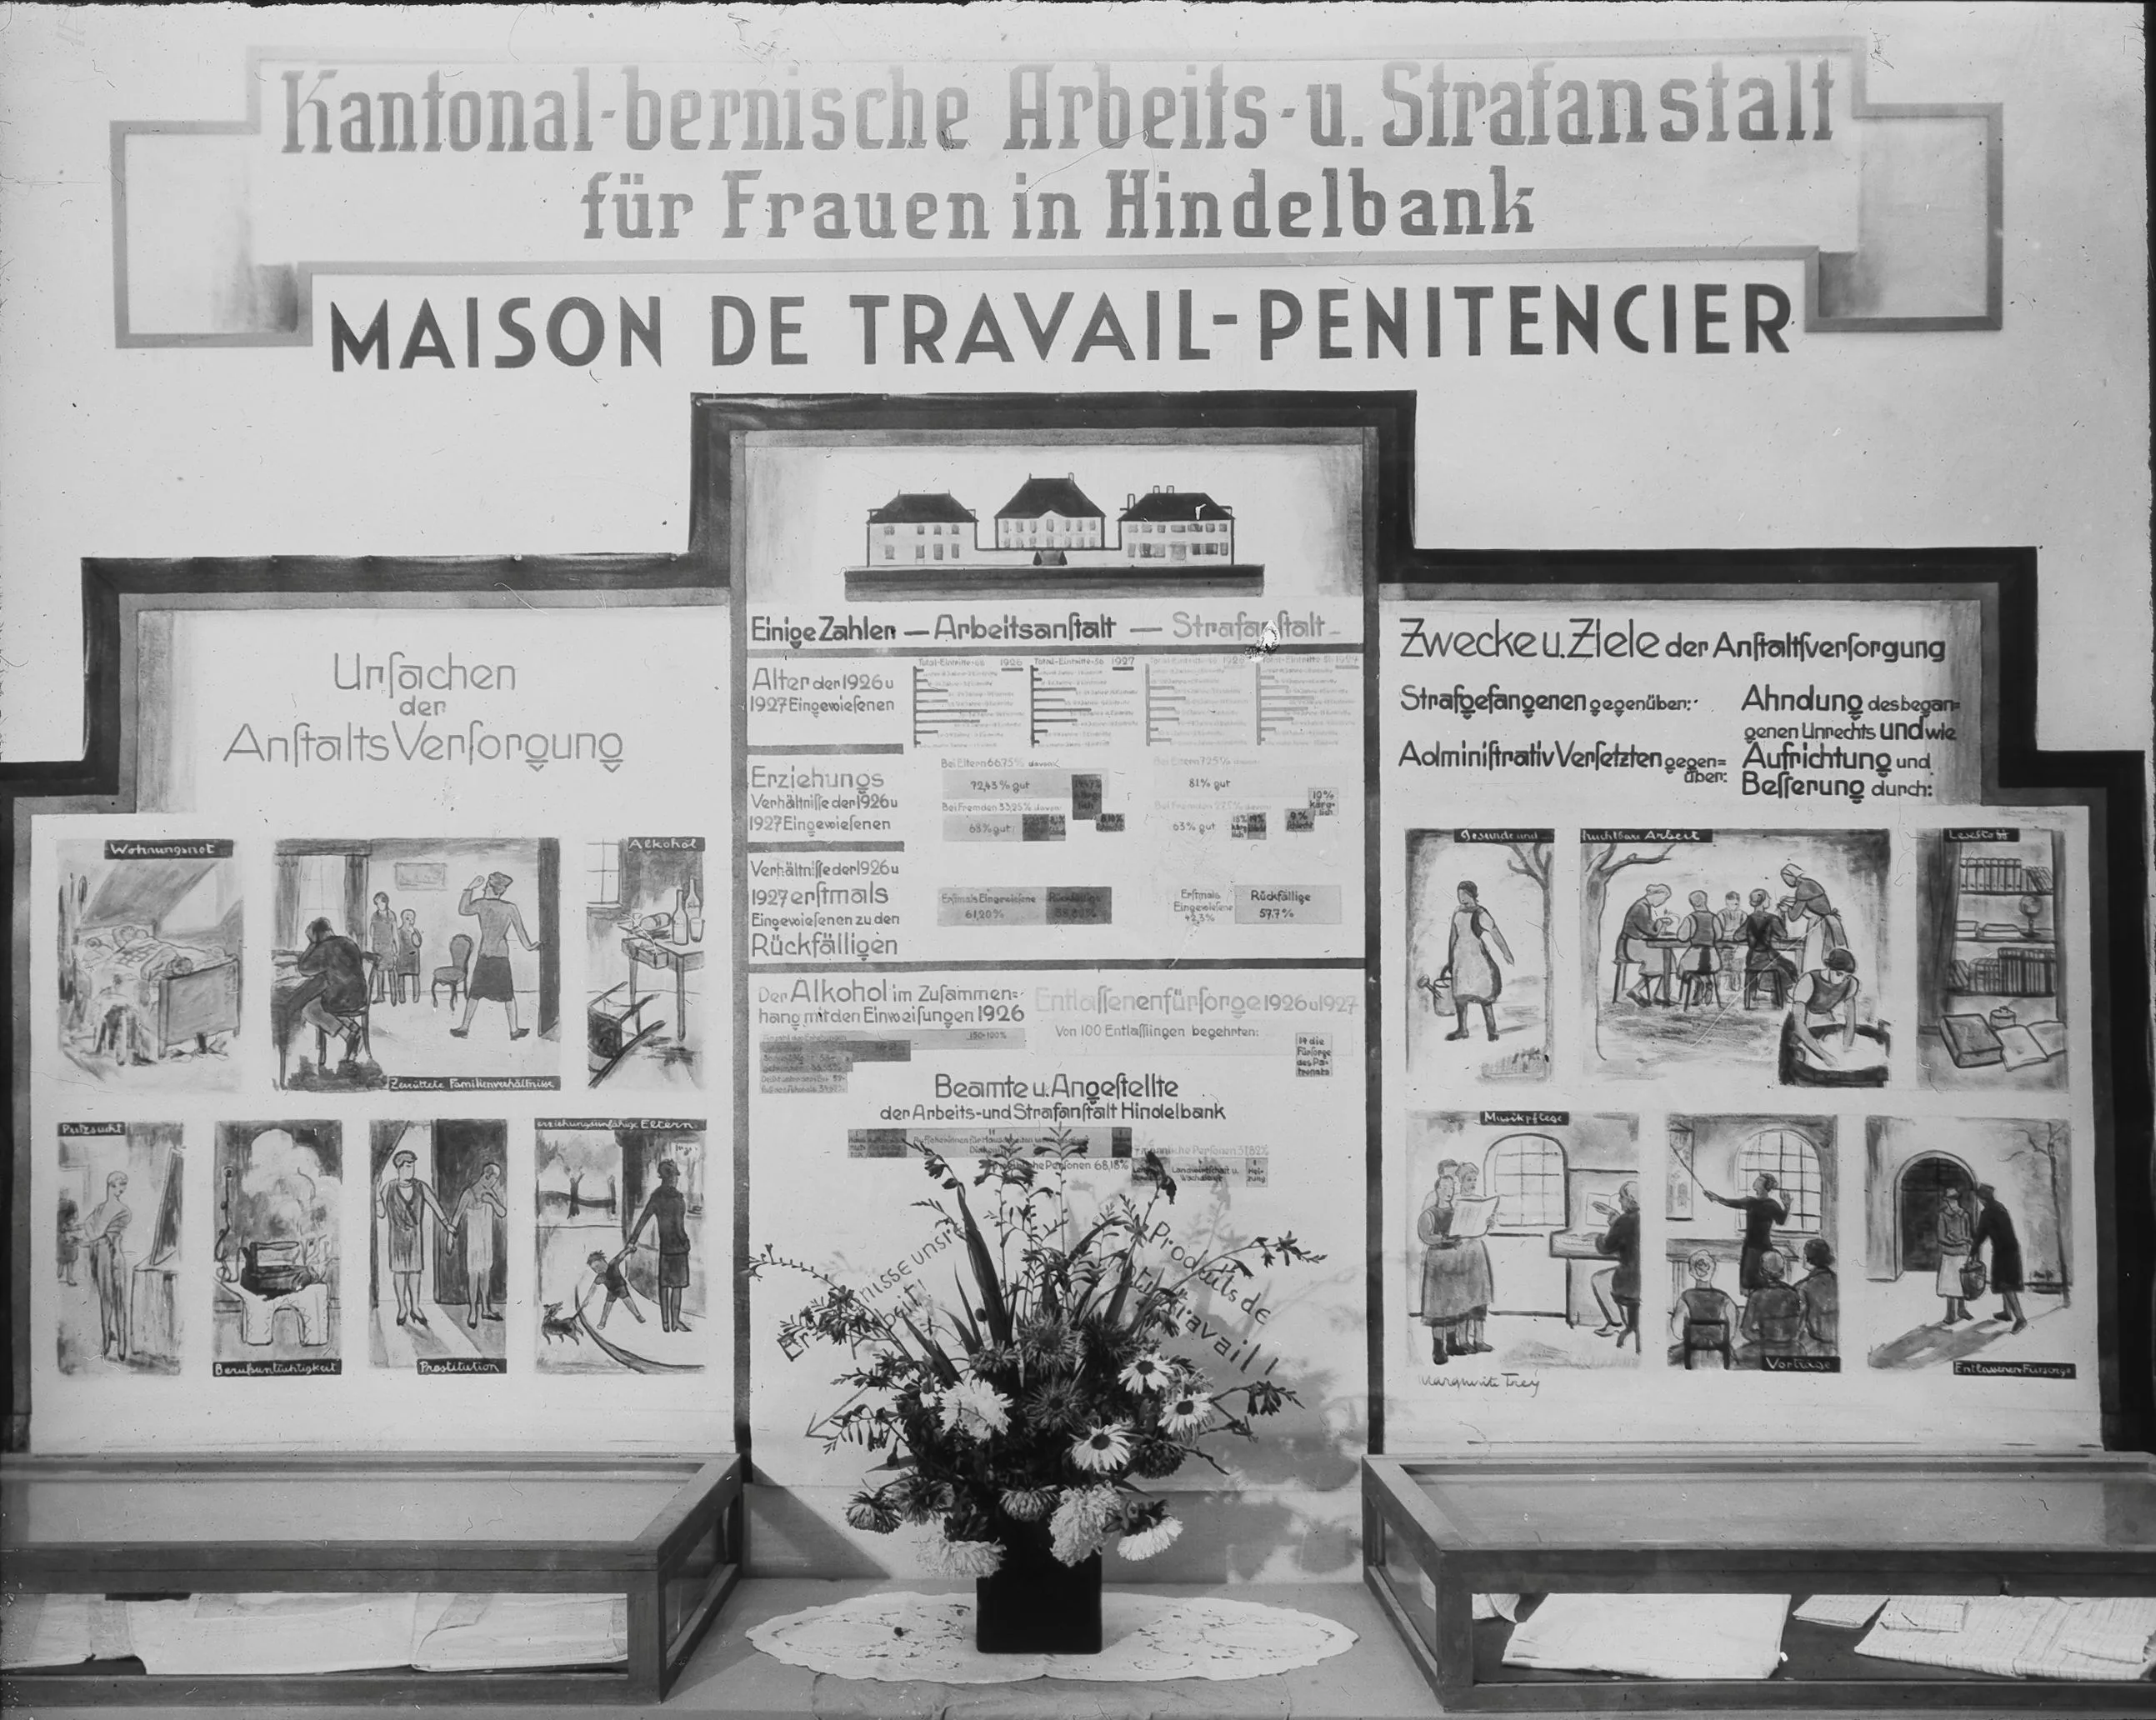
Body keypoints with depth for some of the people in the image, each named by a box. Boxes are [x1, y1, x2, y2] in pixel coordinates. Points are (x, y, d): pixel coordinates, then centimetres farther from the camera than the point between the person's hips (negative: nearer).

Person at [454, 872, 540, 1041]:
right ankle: (514, 1030, 9)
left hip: (483, 956, 0)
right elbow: (520, 930, -1)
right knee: (508, 994, 8)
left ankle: (465, 1028, 14)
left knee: (475, 993, 10)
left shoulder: (481, 904, -7)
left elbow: (462, 910, 8)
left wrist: (469, 889, 12)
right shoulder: (510, 908, -5)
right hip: (501, 956, 0)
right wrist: (529, 946, 13)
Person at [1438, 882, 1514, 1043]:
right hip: (1460, 954, 6)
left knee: (1482, 992, -7)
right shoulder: (1457, 913, 10)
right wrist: (1449, 960, 16)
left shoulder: (1480, 914, -9)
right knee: (1459, 993, 6)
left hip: (1476, 954, -6)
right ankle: (1462, 1029, 15)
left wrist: (1506, 952, -20)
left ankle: (1491, 1027, 4)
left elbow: (1495, 933, -13)